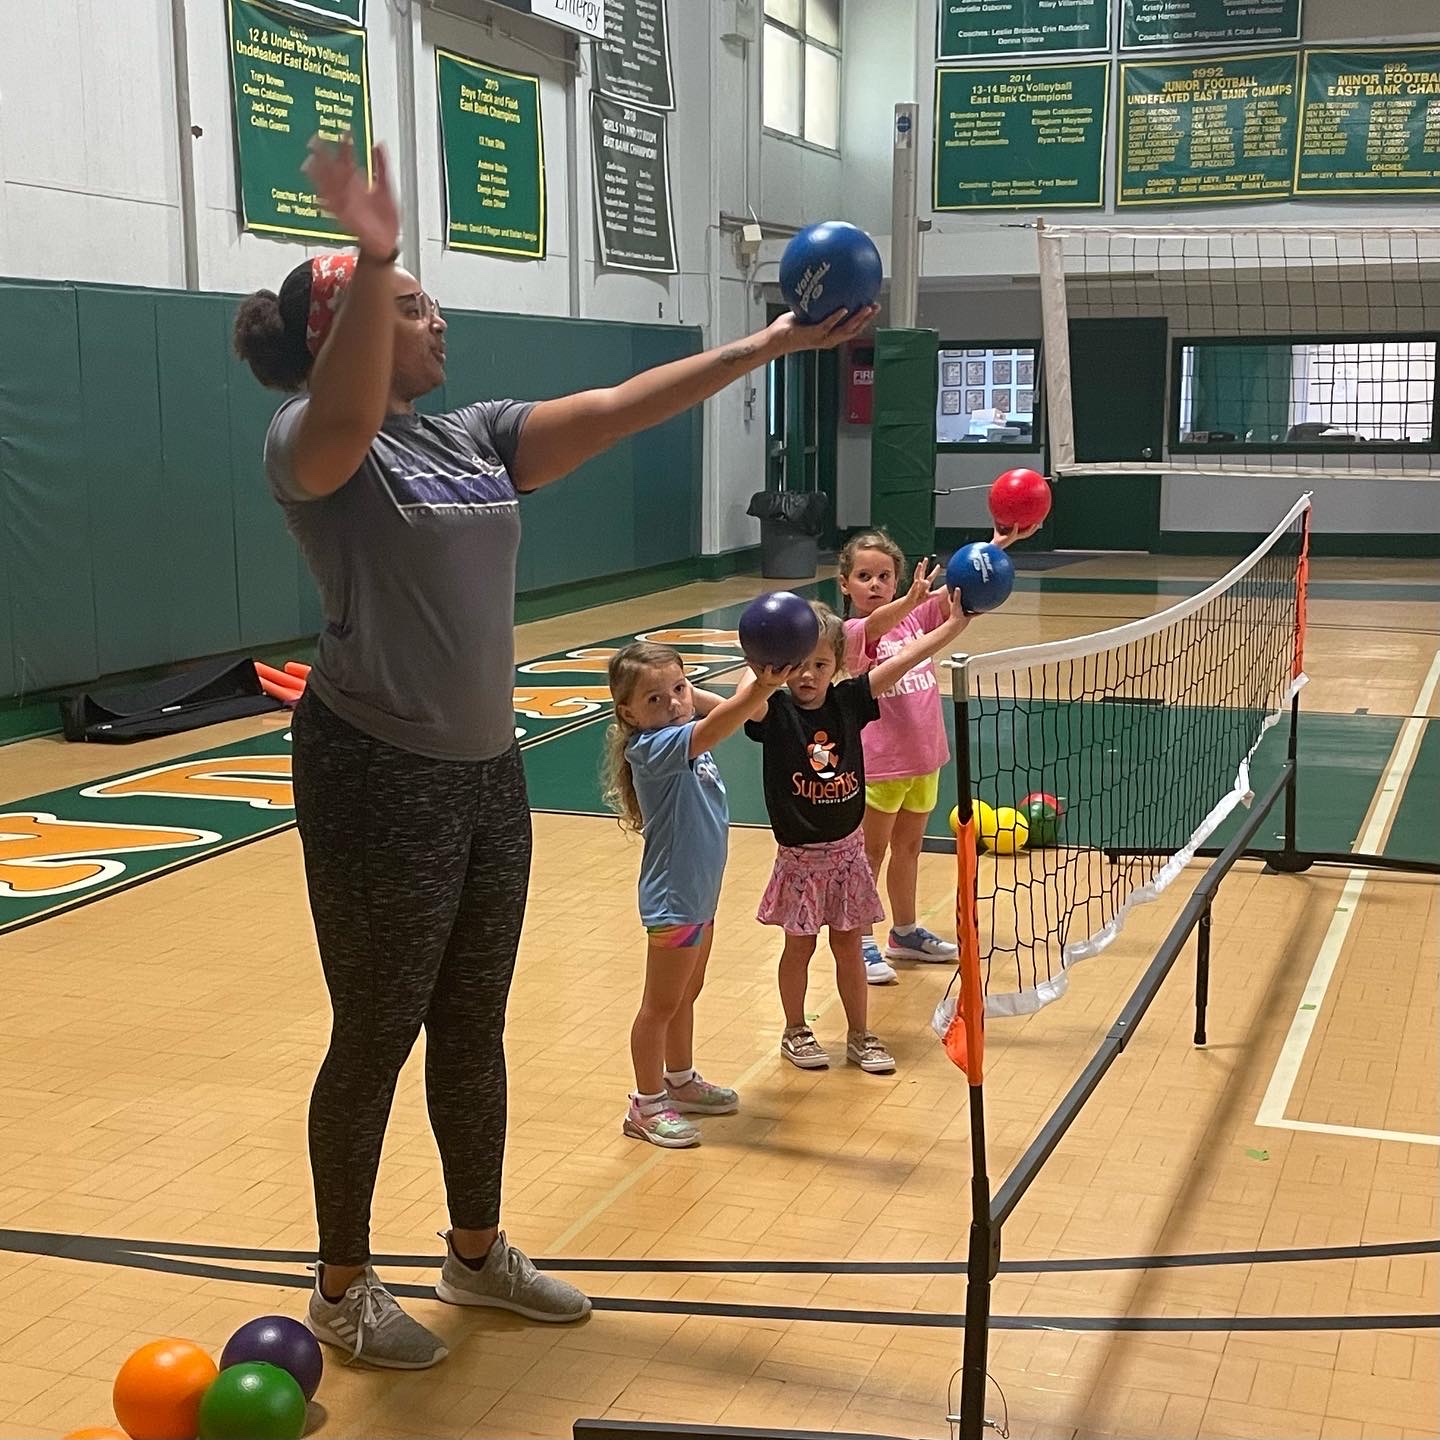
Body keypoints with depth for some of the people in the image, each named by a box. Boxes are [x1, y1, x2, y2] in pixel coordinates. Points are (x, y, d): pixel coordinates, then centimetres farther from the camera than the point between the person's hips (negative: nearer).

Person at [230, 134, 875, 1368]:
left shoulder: (474, 436, 9)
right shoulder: (309, 442, -11)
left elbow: (612, 409, 1)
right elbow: (350, 415, -36)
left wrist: (767, 346, -6)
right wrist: (374, 262, -53)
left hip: (488, 771, 7)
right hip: (380, 778, -7)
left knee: (473, 1031, 17)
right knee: (376, 1039, 4)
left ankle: (479, 1254, 34)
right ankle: (343, 1289, 23)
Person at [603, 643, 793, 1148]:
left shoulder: (683, 736, 0)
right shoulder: (651, 748, -26)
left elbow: (722, 712, 16)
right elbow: (713, 729, -43)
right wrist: (762, 687, -55)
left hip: (699, 893, 9)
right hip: (672, 900, -9)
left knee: (687, 994, 23)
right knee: (661, 1004, 5)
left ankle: (681, 1082, 40)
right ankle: (646, 1106, 19)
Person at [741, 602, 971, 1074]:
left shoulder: (848, 701, -6)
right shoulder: (775, 712, -15)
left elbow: (903, 660, -11)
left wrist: (956, 623, -14)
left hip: (847, 850, 3)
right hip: (800, 856, -3)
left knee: (848, 946, 14)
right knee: (800, 946, 12)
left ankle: (859, 1036, 28)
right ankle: (795, 1032, 32)